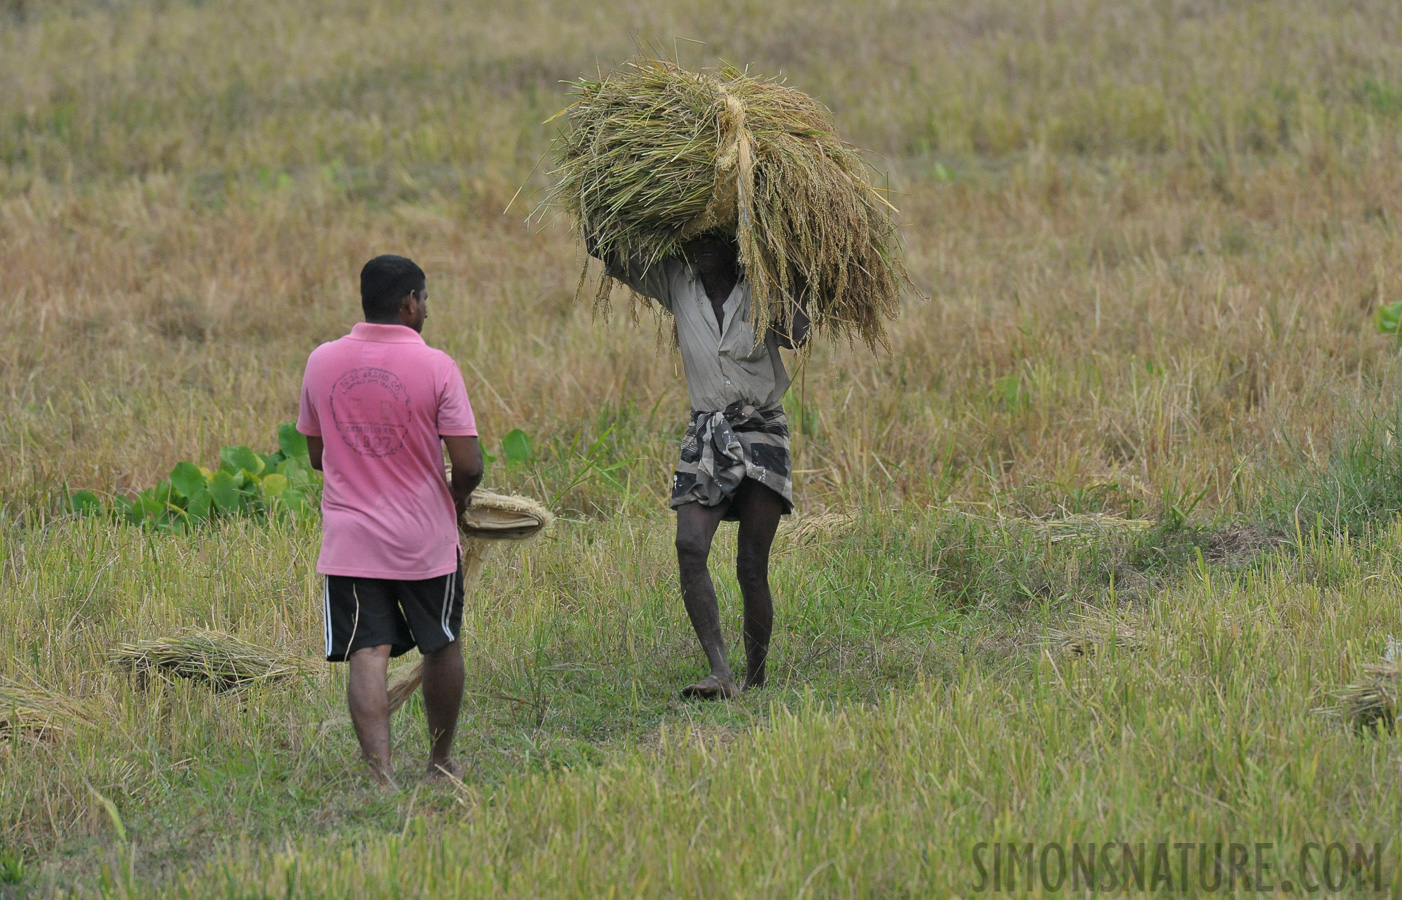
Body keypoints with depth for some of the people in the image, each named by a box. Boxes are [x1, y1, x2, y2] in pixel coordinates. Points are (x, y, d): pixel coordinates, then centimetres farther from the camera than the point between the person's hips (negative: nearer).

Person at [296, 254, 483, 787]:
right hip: (426, 536, -2)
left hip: (349, 538, 2)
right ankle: (441, 762, 31)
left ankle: (380, 774, -17)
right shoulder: (436, 368, -11)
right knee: (442, 645, 18)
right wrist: (457, 498, 8)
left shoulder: (322, 363, 0)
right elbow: (468, 464, -13)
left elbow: (316, 454, 10)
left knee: (367, 654, -3)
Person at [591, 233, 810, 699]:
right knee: (690, 545, -21)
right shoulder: (675, 283, 7)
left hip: (761, 433, -2)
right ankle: (720, 673, -28)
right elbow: (607, 254, 8)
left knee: (752, 567, -4)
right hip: (706, 434, 2)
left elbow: (798, 334, -20)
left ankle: (756, 684, 8)